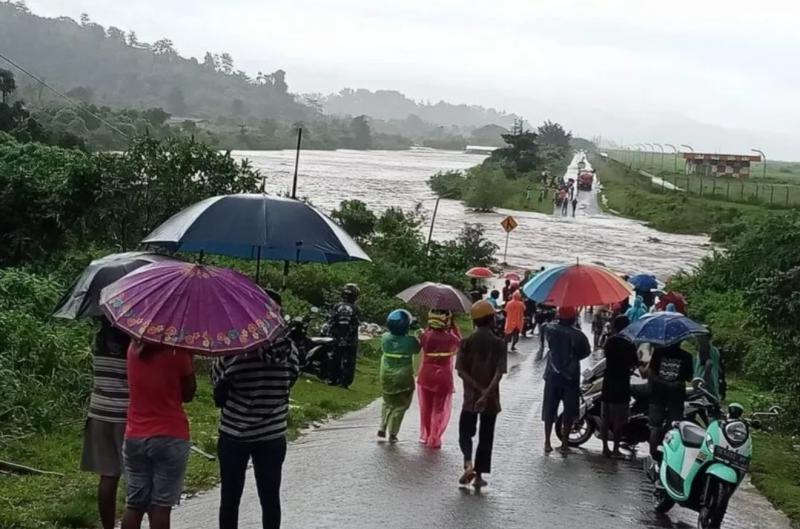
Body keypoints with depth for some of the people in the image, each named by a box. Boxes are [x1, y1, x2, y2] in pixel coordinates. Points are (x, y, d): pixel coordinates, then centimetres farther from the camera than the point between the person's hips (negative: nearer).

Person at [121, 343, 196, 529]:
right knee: (161, 506, 0)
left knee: (134, 504, 9)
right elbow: (188, 394, -1)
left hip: (135, 436, 4)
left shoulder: (134, 349, 2)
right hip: (170, 437, -4)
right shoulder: (177, 352, -12)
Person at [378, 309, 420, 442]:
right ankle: (392, 434, 11)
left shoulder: (385, 338, -9)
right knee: (400, 406, 10)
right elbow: (417, 349, 1)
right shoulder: (411, 341, -18)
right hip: (404, 379, -3)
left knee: (388, 403, 23)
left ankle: (382, 428, 14)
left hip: (386, 377, 3)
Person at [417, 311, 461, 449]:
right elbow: (460, 343, 7)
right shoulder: (450, 338, -14)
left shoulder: (425, 336, -9)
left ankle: (425, 436, 29)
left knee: (426, 408, 17)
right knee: (440, 410, 9)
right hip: (443, 377, -3)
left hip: (425, 376, 3)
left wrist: (429, 326, 8)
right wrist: (453, 327, 7)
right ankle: (434, 440, 10)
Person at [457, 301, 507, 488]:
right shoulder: (499, 344, -6)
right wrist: (487, 394, -22)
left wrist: (479, 388, -13)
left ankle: (468, 464, -12)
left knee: (465, 434, 13)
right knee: (486, 437, 12)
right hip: (491, 400, 0)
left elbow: (461, 371, -12)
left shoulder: (467, 342, -4)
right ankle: (479, 475, 14)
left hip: (470, 397, 0)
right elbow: (499, 373, -17)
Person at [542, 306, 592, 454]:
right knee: (569, 412, 8)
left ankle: (547, 443, 11)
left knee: (549, 410, 11)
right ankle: (564, 444, 10)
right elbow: (586, 352, -3)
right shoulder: (578, 335, -13)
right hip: (571, 376, -2)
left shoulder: (551, 329, -9)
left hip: (553, 375, 2)